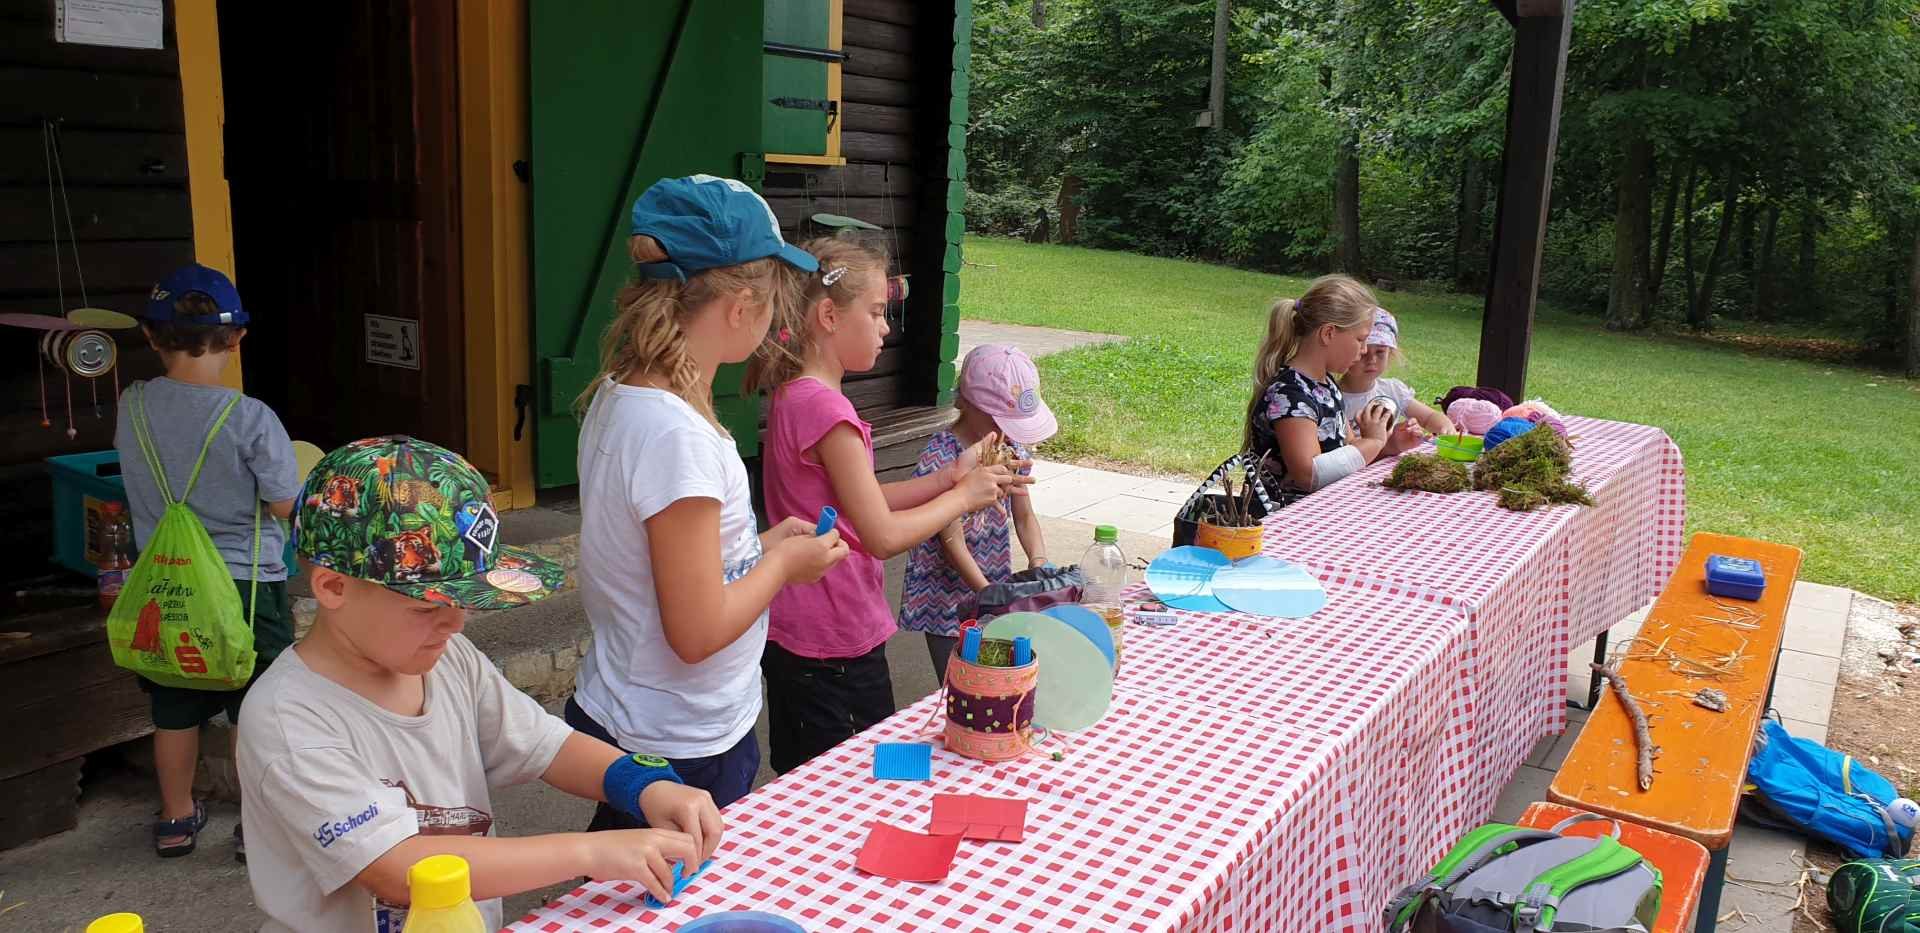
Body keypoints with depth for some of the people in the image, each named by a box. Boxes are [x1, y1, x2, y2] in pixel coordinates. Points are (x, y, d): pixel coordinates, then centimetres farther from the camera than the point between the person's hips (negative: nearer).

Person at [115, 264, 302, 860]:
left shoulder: (132, 406, -5)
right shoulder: (250, 418, -19)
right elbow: (286, 505, -14)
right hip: (246, 582, -4)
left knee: (175, 711, 19)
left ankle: (177, 818, 34)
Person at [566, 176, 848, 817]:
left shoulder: (616, 397, 2)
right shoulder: (676, 435, -27)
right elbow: (698, 632, -24)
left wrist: (759, 544, 8)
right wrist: (783, 563, -9)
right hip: (681, 753, -8)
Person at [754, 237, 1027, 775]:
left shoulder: (793, 396, 8)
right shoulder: (826, 408, -22)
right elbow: (883, 536, -21)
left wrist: (950, 477, 4)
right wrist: (962, 496, -7)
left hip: (793, 640, 9)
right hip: (837, 649, -9)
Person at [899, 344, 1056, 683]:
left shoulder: (1012, 448, 1)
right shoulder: (938, 460, -19)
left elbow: (1024, 516, 8)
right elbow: (953, 542, -19)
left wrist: (1038, 561, -11)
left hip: (998, 587, 6)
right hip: (948, 601, -5)